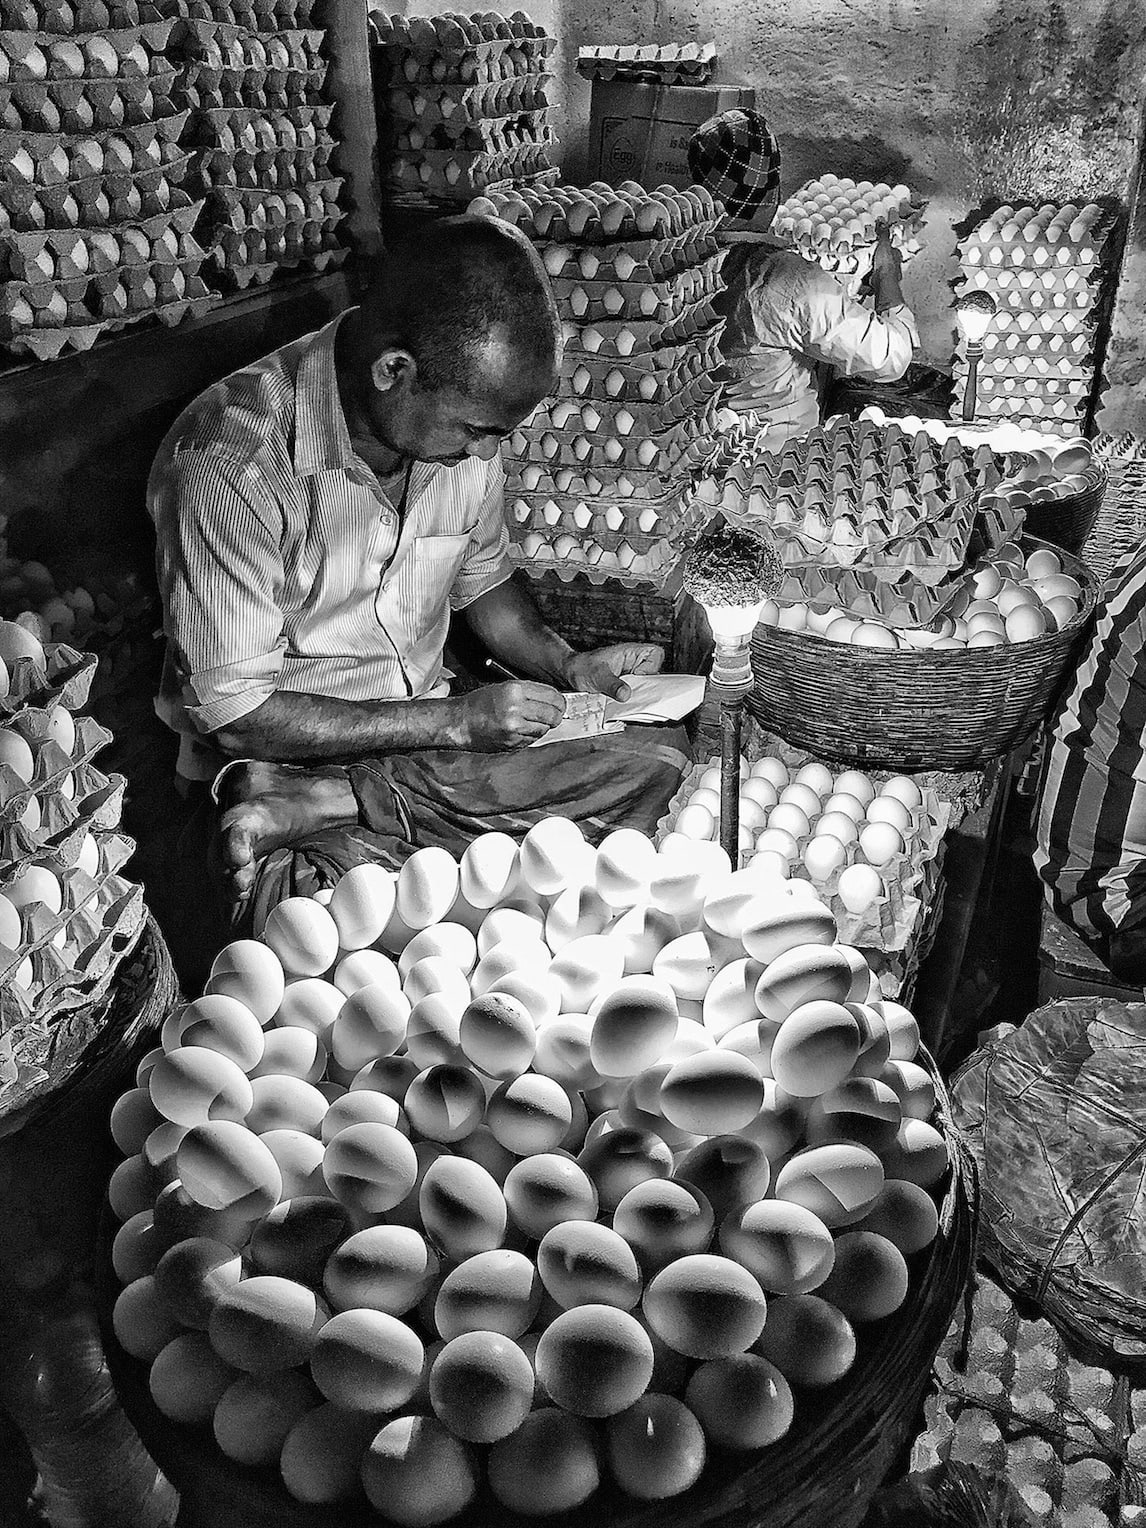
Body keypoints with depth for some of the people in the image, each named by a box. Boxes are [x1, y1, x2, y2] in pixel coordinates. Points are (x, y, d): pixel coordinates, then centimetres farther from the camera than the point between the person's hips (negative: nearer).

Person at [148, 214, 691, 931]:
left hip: (436, 729, 9)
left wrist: (566, 666, -4)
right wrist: (456, 721, -20)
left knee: (656, 755, -14)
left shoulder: (459, 421, -4)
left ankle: (320, 810, -15)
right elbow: (236, 715, -20)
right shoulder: (229, 465, -24)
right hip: (281, 757, -8)